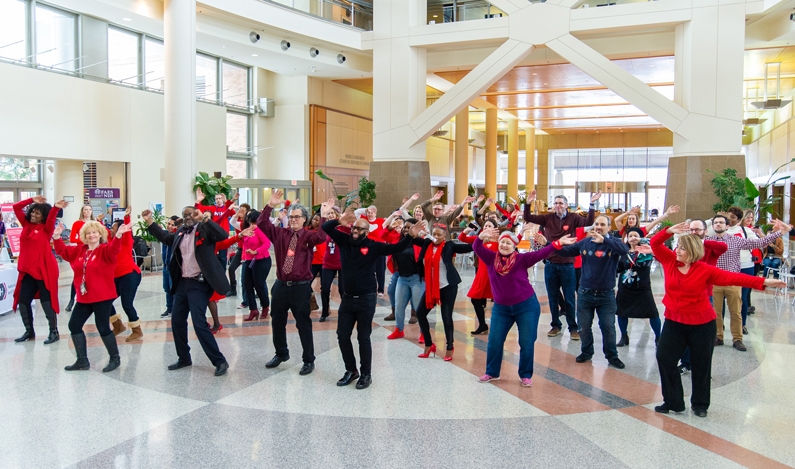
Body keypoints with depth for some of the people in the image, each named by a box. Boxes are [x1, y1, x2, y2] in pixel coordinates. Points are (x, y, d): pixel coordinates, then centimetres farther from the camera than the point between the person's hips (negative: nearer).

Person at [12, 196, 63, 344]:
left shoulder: (46, 228, -5)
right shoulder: (27, 225, 10)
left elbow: (51, 219, -26)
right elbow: (16, 207, 11)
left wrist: (55, 208, -44)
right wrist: (32, 200, 3)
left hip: (44, 270, -6)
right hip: (28, 271, 6)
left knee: (46, 302, -4)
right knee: (23, 302, 9)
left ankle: (54, 332, 8)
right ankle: (29, 332, 25)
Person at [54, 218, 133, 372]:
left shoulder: (105, 250, -8)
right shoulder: (79, 250, 12)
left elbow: (113, 249, -28)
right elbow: (62, 251, 20)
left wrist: (118, 235, -45)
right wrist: (57, 237, 7)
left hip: (102, 297, -7)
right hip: (83, 298, 7)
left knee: (103, 328, -5)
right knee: (74, 325, 10)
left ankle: (115, 358, 13)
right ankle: (82, 361, 22)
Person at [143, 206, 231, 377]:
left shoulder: (204, 229, -9)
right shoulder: (181, 232, 12)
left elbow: (223, 235, -28)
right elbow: (165, 238, 30)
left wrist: (203, 219, -32)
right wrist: (150, 222, 23)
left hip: (199, 284, -8)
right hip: (183, 282, 8)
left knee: (199, 323, -12)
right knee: (177, 321, 13)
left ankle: (219, 361, -2)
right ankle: (184, 359, 30)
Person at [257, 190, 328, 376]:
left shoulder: (308, 236, -2)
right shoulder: (280, 233, 8)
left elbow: (320, 237, -23)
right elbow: (262, 224, -1)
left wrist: (324, 217, -26)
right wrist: (270, 206, -8)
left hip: (300, 287, -4)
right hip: (281, 285, 5)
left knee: (303, 324, 2)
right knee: (277, 322, 17)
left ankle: (309, 360, 15)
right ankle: (281, 354, 38)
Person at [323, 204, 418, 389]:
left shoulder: (373, 246, -8)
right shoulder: (344, 240, 2)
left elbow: (396, 248, -14)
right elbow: (325, 228, -1)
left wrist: (410, 236, -27)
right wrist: (339, 221, -18)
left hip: (366, 299, -4)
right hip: (347, 298, 4)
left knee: (364, 338, 4)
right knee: (342, 335, 10)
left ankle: (366, 374, 20)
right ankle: (351, 370, 28)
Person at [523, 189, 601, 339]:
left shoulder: (573, 218, -1)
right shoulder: (548, 218, 4)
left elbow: (588, 222, -18)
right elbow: (528, 218, 0)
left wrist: (592, 205, -26)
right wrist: (528, 204, -14)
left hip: (567, 264, -2)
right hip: (550, 264, 2)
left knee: (569, 298, 3)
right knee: (552, 297, 11)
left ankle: (573, 328, 14)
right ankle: (556, 326, 24)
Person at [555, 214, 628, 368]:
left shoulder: (614, 242, -7)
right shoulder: (585, 243, 3)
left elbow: (624, 250, -30)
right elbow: (566, 251, 10)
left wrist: (603, 240, -43)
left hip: (606, 294, -2)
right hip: (585, 293, 3)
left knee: (608, 327, 2)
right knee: (584, 327, 10)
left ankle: (612, 356, 22)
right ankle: (587, 352, 32)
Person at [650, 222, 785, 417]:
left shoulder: (705, 270, -9)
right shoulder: (670, 261, -2)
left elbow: (733, 277, -11)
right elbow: (655, 243, -4)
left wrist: (763, 282, -17)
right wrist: (669, 231, -19)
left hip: (701, 324, -3)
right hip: (674, 321, 3)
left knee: (701, 364, 8)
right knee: (664, 358, -3)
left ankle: (700, 404, 27)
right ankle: (673, 402, 10)